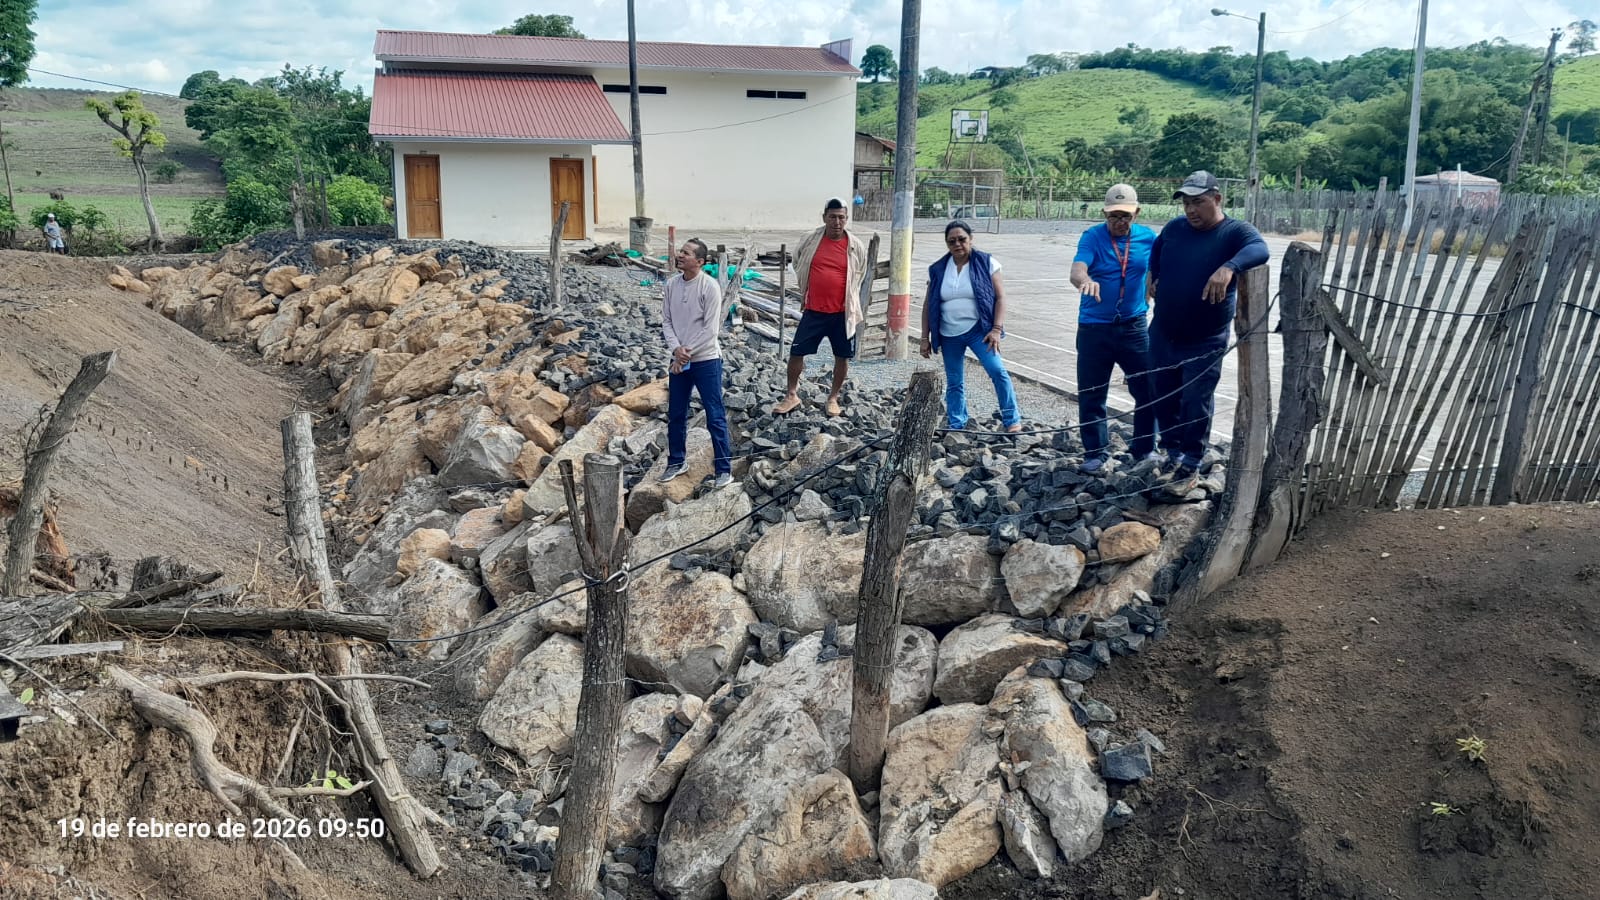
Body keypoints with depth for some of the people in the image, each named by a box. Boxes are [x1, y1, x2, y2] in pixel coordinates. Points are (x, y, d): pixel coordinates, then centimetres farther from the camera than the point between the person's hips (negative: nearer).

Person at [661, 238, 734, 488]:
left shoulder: (710, 286, -14)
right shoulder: (671, 284, 2)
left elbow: (711, 329, -16)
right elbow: (666, 320, 5)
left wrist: (687, 353, -15)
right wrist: (676, 349, -10)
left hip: (706, 360, -5)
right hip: (678, 360, 6)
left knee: (715, 416, -2)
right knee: (675, 415, 14)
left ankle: (724, 468, 6)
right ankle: (677, 461, 30)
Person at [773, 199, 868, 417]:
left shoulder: (856, 246, -3)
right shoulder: (810, 240, -3)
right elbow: (798, 265, 16)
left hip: (842, 312, 0)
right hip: (813, 310, 1)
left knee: (842, 356, 6)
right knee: (796, 351, 3)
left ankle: (833, 398, 23)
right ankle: (792, 395, 19)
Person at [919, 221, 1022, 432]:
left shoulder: (986, 263, -3)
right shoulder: (938, 269, 4)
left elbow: (1000, 297, -4)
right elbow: (928, 305, 8)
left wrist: (997, 329, -14)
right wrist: (925, 338, 6)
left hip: (979, 330, -3)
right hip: (949, 335, 3)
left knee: (997, 370, -18)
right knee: (954, 382, 9)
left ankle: (1012, 420, -8)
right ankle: (956, 426, 19)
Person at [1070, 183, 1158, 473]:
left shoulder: (1148, 237, 2)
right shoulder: (1092, 237, -8)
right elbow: (1076, 271, -25)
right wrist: (1086, 281, -47)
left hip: (1134, 327, 2)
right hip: (1094, 328, -2)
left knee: (1149, 391, 3)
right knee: (1091, 395, 4)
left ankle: (1144, 449, 22)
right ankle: (1094, 453, 20)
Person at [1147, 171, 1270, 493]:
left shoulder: (1235, 231, -14)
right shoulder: (1174, 228, 1)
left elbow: (1259, 249, -37)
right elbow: (1155, 251, 25)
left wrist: (1229, 267, -55)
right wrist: (1152, 276, 11)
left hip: (1205, 341, -5)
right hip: (1162, 334, 5)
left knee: (1195, 403, -1)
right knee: (1163, 397, 15)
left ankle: (1190, 466, 14)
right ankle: (1172, 453, 35)